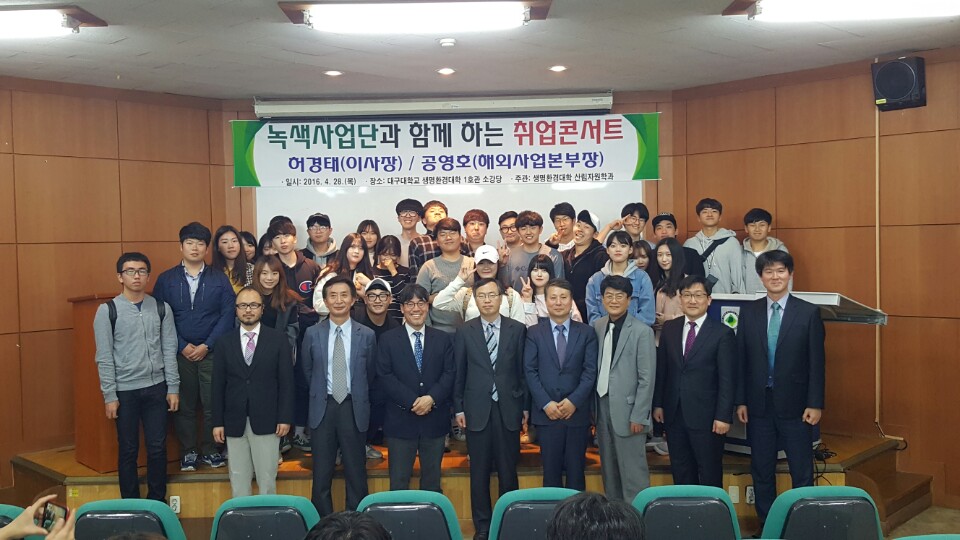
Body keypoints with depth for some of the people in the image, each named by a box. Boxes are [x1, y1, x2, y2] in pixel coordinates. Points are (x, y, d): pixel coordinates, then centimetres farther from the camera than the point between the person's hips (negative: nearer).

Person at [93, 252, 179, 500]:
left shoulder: (162, 308, 2)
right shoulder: (107, 311, -4)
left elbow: (169, 350, 3)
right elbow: (104, 357, -4)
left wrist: (173, 388, 1)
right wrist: (110, 395, -7)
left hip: (156, 388, 2)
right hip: (125, 390, -2)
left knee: (158, 448, 7)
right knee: (128, 450, 9)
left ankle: (157, 502, 23)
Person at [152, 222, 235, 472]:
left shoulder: (219, 279, 3)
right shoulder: (166, 279, 4)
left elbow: (228, 315, -3)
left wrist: (206, 345, -10)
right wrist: (182, 346, -9)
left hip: (212, 352, 0)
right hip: (179, 353, 0)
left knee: (213, 404, 3)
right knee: (184, 404, 7)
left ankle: (210, 450, 18)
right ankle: (188, 451, 20)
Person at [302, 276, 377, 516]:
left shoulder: (367, 335, -2)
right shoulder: (312, 334, 1)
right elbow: (308, 371, 12)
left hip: (354, 408, -1)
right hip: (322, 408, 1)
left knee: (356, 473, 7)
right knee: (321, 473, 9)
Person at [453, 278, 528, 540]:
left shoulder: (517, 329, 2)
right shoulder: (464, 331, 2)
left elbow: (523, 370, 3)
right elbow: (459, 373, 4)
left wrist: (526, 406, 3)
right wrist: (458, 408, 2)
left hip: (508, 409, 0)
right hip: (477, 410, 0)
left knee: (508, 470, 6)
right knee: (479, 471, 7)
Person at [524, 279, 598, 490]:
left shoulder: (586, 333, 6)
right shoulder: (534, 333, 6)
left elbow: (590, 371, -1)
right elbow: (530, 371, 0)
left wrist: (574, 401, -11)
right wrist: (545, 403, -10)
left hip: (577, 411, 0)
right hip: (546, 412, 0)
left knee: (575, 469, 6)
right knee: (551, 469, 5)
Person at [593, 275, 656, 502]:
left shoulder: (642, 331, -10)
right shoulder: (597, 326, 6)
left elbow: (647, 379, -10)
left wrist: (638, 416, -12)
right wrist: (594, 406, 7)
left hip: (627, 410, -5)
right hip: (602, 406, 6)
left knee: (632, 471, -1)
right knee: (608, 468, 14)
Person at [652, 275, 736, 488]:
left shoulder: (722, 333, -6)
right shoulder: (669, 329, 6)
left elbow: (728, 380, -8)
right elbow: (661, 370, 10)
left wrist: (723, 416, -12)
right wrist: (658, 404, 6)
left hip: (706, 416, -4)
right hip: (673, 414, 4)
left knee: (710, 475, 7)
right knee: (680, 472, 13)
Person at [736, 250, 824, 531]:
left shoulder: (809, 313, -2)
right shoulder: (748, 312, 3)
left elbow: (816, 362, -3)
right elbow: (742, 360, 3)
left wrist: (815, 404, -7)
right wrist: (741, 401, 0)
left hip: (795, 405, -2)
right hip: (759, 404, 2)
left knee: (802, 473, 5)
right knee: (761, 472, 11)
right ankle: (766, 526, 23)